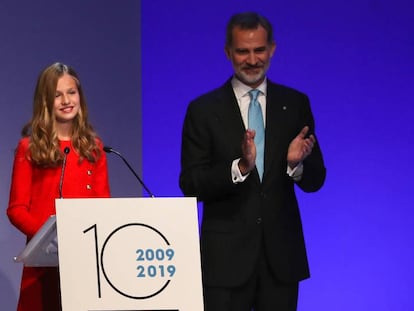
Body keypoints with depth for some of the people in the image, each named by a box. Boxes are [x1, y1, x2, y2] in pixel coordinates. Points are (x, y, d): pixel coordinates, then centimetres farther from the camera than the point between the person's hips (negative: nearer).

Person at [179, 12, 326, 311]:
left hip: (281, 253, 2)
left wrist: (296, 163, -17)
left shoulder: (296, 104, 6)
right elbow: (191, 186, -6)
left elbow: (315, 181, 6)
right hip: (226, 255, -2)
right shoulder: (203, 109, -1)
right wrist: (239, 167, -22)